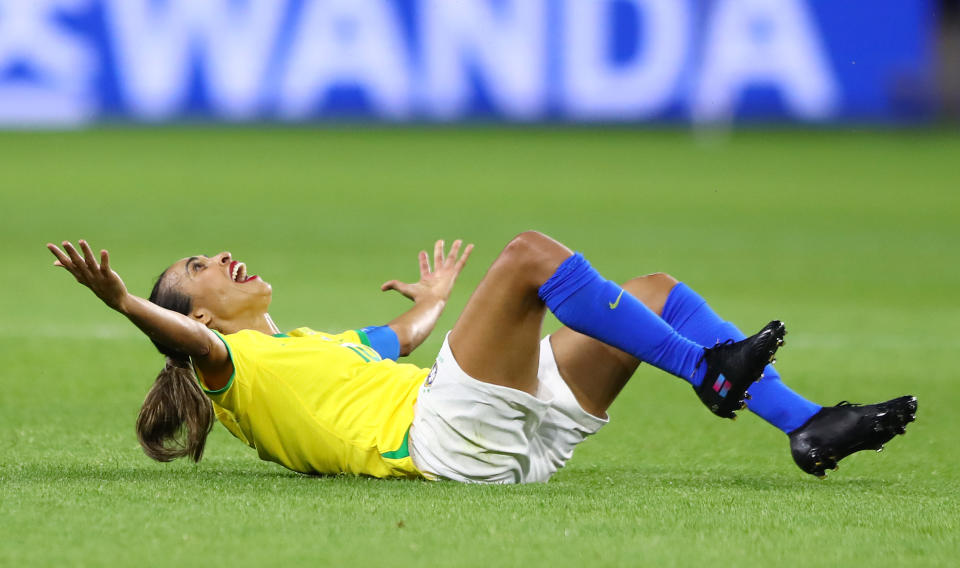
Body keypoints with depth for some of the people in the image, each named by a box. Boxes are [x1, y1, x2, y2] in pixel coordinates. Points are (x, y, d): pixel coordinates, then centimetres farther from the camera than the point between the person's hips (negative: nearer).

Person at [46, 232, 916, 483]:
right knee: (530, 254, -21)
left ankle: (804, 425, -1)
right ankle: (707, 369, -21)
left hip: (516, 439, 9)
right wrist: (125, 305, -34)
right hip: (444, 435, -9)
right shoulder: (232, 364, 7)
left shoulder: (315, 346, 33)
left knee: (656, 290, 8)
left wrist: (432, 300, 69)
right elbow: (190, 343, -16)